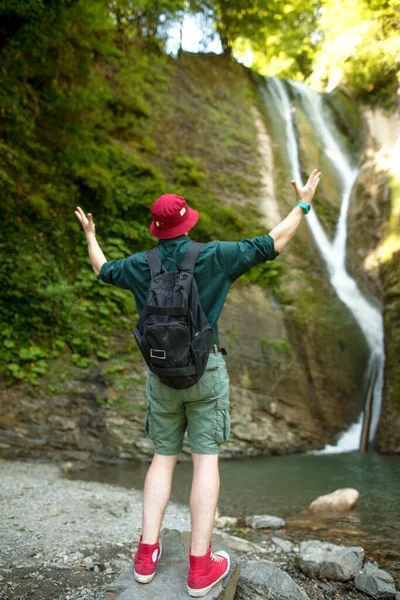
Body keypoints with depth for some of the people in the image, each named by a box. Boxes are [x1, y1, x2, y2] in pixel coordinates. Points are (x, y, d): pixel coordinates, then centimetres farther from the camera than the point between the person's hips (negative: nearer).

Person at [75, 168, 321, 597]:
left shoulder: (140, 265, 0)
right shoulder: (214, 256, -8)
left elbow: (102, 270, 21)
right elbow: (272, 245, -3)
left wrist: (90, 236, 41)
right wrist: (303, 204, 11)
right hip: (206, 372, -3)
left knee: (163, 459, 14)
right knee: (205, 461, 2)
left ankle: (147, 553, 13)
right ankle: (200, 566, 5)